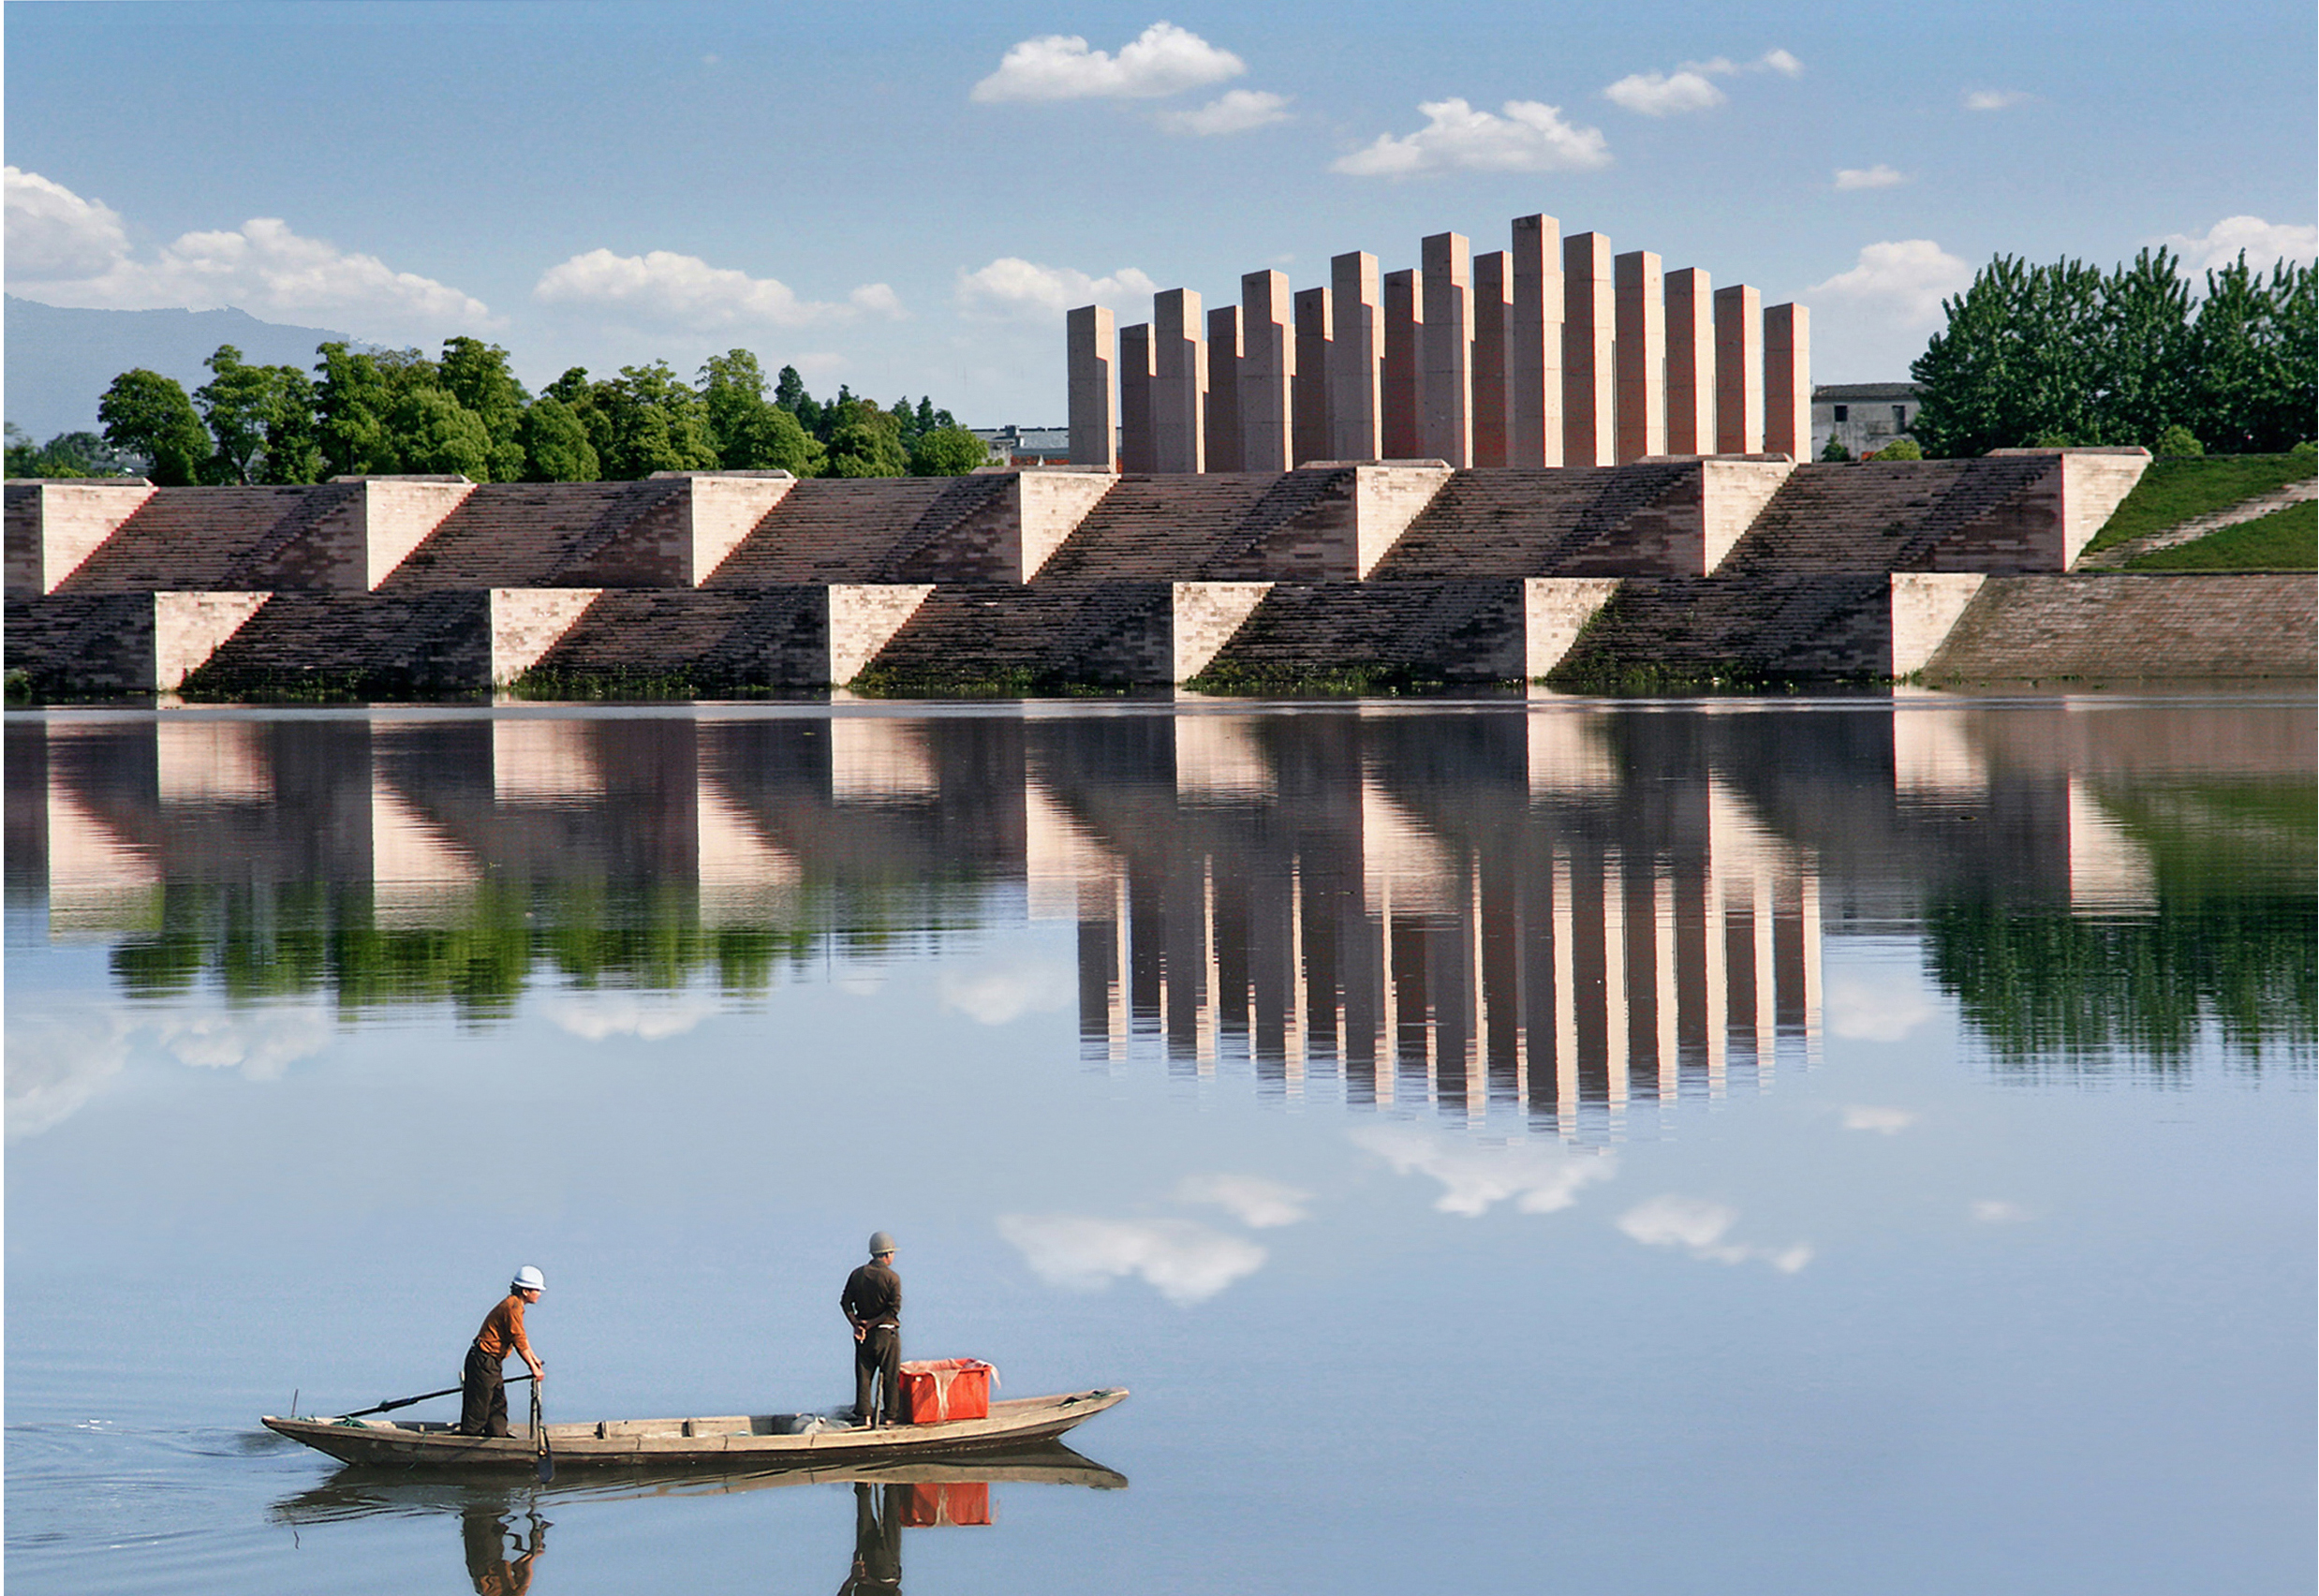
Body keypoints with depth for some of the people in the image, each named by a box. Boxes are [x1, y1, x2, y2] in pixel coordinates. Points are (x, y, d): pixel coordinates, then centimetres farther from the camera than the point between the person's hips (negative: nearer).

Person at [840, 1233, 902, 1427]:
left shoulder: (857, 1274, 4)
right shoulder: (892, 1278, -10)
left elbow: (845, 1302, 1)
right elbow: (894, 1309, -16)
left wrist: (856, 1324, -4)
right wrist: (872, 1323, -11)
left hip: (864, 1334, 4)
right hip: (886, 1333, -4)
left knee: (863, 1375, 9)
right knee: (891, 1375, 5)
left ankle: (864, 1414, 5)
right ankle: (892, 1415, 7)